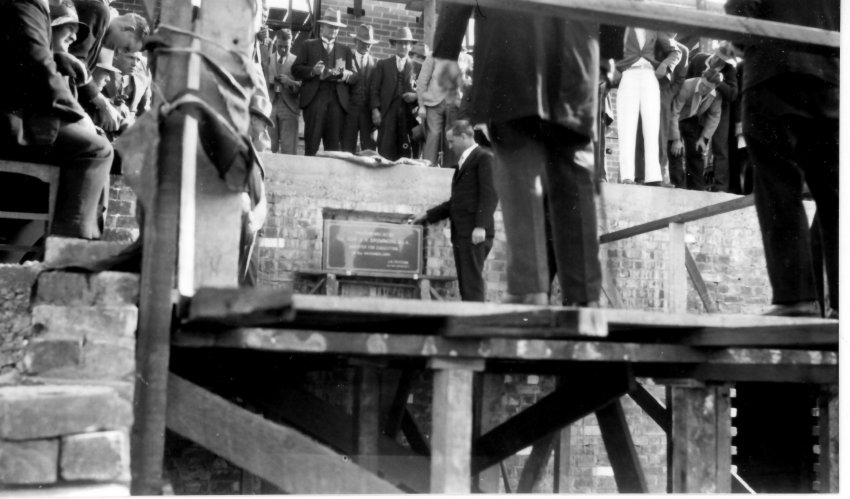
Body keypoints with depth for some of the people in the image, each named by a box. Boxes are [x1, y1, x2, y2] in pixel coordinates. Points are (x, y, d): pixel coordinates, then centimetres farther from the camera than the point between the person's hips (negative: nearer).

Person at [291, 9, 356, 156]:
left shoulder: (345, 50, 22)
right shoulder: (309, 45, 15)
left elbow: (354, 77, 12)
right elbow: (296, 70, 6)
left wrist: (345, 74, -10)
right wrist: (312, 70, -12)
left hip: (337, 99, 2)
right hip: (315, 97, -2)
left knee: (333, 145, -5)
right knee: (311, 143, -7)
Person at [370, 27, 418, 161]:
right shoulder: (383, 64, 13)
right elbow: (375, 89, 8)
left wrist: (415, 96, -8)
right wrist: (375, 109, -3)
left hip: (408, 113, 0)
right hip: (387, 113, 0)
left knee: (405, 153, -5)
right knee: (385, 151, -6)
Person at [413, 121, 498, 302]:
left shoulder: (484, 158, -4)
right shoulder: (463, 162, 23)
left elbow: (490, 194, -13)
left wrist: (481, 226, -21)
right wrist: (428, 215, 24)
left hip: (475, 233, -9)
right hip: (461, 233, 9)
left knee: (472, 283, -12)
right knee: (465, 285, 6)